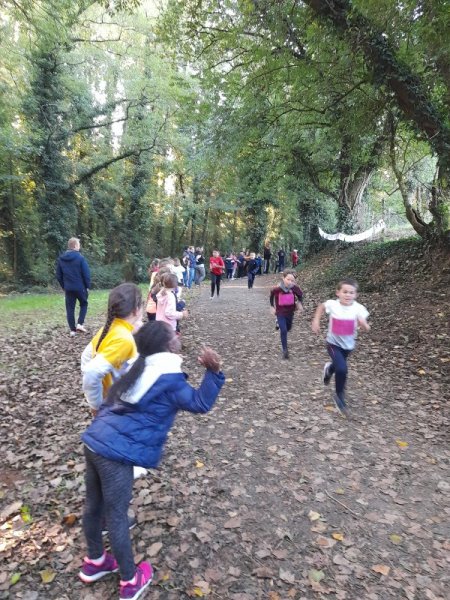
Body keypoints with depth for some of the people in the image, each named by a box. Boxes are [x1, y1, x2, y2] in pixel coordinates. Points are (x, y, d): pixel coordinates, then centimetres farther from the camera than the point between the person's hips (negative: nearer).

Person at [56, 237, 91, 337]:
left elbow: (58, 275, 10)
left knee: (70, 308, 8)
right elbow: (86, 274, -12)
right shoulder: (80, 257, -12)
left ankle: (72, 330, 9)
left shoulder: (61, 259, 4)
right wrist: (88, 286, -1)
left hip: (68, 288, 4)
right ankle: (80, 324, 4)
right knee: (84, 304, 17)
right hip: (80, 287, -4)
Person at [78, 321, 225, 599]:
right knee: (116, 516, 7)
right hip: (116, 453, -9)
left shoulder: (142, 367, 13)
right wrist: (214, 371, -18)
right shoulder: (168, 378, -13)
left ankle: (95, 561, 46)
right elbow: (200, 403, -13)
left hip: (95, 442, 9)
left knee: (94, 506, 24)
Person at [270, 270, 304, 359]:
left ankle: (279, 323, 57)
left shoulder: (295, 288, -21)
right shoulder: (277, 289, -25)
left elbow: (300, 295, 1)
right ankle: (285, 350, 2)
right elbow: (271, 296, -2)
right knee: (283, 331, -11)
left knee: (288, 329, 24)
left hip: (290, 312, 3)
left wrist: (299, 303, -11)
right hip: (280, 313, -3)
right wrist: (272, 306, 0)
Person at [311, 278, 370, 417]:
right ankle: (339, 396, 3)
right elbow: (321, 307, 4)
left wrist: (363, 324, -38)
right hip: (333, 343, -3)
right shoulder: (332, 304, -19)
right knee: (342, 369, -20)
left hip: (348, 345, 3)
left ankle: (329, 369, 63)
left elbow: (366, 329, -17)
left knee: (339, 366, 26)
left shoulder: (358, 308, -18)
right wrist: (316, 321, -2)